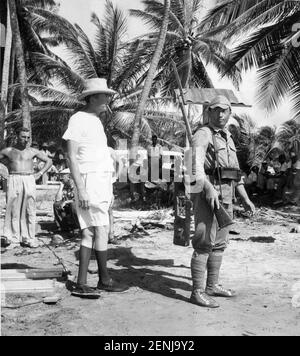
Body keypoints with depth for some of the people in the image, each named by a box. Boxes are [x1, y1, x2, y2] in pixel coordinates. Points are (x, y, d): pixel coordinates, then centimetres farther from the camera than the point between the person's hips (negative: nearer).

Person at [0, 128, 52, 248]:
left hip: (29, 181, 1)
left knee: (29, 210, -1)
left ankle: (29, 238, 4)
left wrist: (39, 173, 6)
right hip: (14, 181, 0)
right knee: (13, 210, -2)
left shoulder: (33, 151, 12)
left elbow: (49, 161, 18)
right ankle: (13, 238, 3)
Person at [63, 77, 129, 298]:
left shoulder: (96, 121, 19)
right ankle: (105, 280, 11)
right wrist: (80, 189, -21)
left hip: (102, 182, 9)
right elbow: (72, 156, -13)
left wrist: (109, 189, 21)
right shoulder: (78, 120, -8)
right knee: (101, 231, -4)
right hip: (90, 181, -9)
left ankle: (81, 284, 10)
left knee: (89, 234, 6)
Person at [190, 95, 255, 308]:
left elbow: (235, 172, 24)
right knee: (205, 244, -9)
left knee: (219, 243, 13)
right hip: (208, 194, -8)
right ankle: (198, 292, -3)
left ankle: (212, 286, 24)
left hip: (226, 196, 8)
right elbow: (197, 164, -22)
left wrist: (246, 199, 19)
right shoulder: (203, 134, -5)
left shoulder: (228, 138, 21)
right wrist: (208, 188, -38)